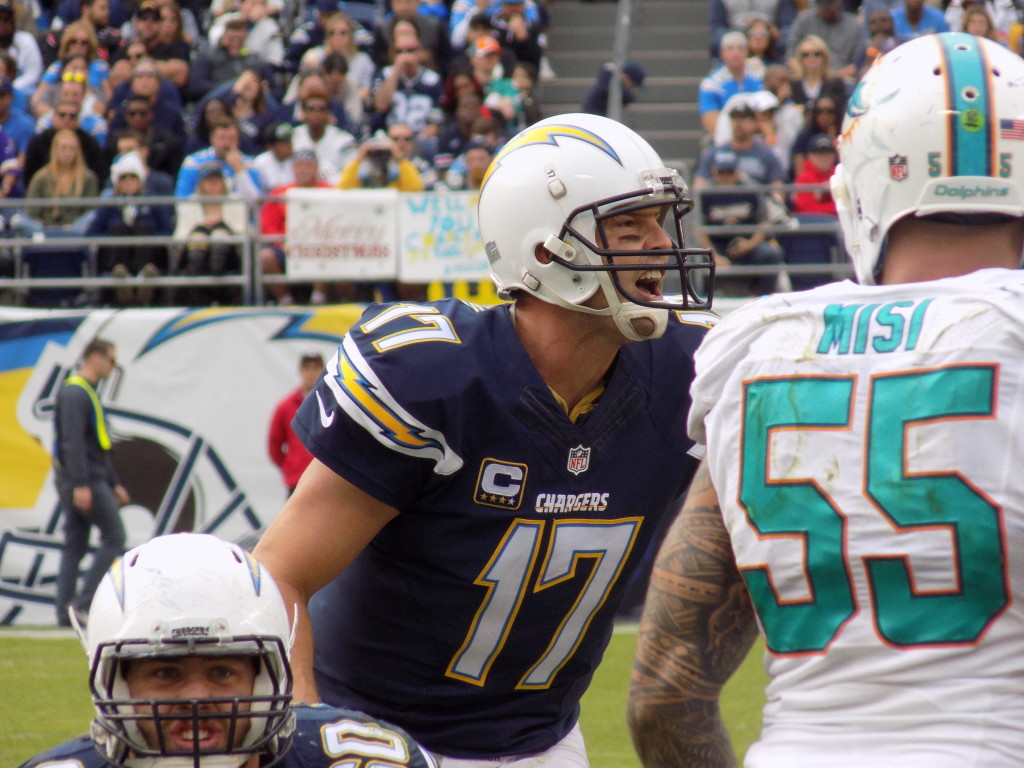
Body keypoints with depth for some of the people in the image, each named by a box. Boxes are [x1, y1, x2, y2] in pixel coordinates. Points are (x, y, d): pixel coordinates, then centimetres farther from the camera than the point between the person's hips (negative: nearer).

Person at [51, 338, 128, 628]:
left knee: (75, 546, 6)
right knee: (114, 538, -8)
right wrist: (81, 484, -26)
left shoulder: (87, 393, 21)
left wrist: (113, 484, 26)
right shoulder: (75, 392, -12)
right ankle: (84, 601, -12)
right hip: (84, 481, -10)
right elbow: (72, 441, -21)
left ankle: (65, 613, 4)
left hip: (88, 480, 10)